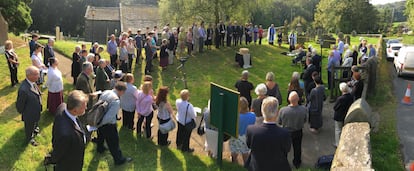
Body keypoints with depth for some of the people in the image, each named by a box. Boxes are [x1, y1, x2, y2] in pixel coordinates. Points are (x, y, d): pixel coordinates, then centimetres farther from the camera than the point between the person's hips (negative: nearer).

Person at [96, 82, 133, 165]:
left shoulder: (105, 92, -7)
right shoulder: (116, 100, -31)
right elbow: (109, 117, -33)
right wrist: (99, 124, -18)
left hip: (100, 119, 8)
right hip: (108, 124, -8)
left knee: (101, 134, 35)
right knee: (114, 141, 12)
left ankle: (100, 148, 64)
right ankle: (119, 159, 31)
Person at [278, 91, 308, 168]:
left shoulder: (283, 110, -33)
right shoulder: (303, 109, -29)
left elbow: (279, 122, -15)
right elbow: (305, 121, -9)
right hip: (298, 132, 1)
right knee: (297, 148, 27)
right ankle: (297, 163, 49)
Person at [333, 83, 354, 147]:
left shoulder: (340, 99, -32)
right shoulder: (351, 97, -13)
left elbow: (335, 108, -19)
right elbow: (350, 105, 1)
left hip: (339, 117, -6)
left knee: (338, 130, 13)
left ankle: (338, 144, 24)